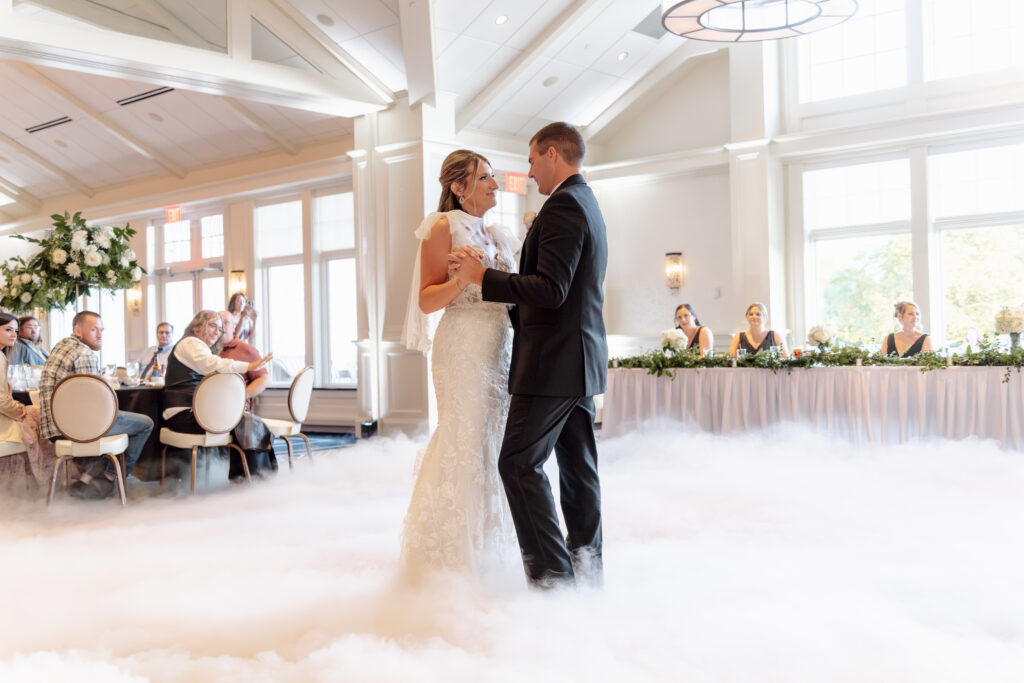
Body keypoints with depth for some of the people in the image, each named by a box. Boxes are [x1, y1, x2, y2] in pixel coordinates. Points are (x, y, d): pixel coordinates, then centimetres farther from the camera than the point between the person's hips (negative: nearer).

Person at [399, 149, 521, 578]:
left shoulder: (497, 234, 18)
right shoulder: (444, 227, -4)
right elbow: (426, 301, -9)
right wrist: (462, 278, -25)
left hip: (501, 347, 7)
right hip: (464, 346, -7)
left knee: (491, 443, 9)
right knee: (463, 444, -6)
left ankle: (487, 550, 20)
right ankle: (450, 557, 6)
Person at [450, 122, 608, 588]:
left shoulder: (563, 205, -15)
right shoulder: (587, 204, 18)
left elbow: (551, 290, -23)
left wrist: (482, 277, -17)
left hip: (554, 360, -10)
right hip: (582, 357, 10)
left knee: (519, 463, -6)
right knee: (577, 464, 14)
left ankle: (553, 574, -5)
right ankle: (587, 565, 22)